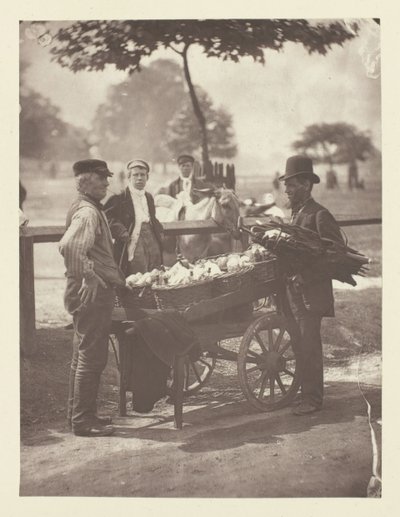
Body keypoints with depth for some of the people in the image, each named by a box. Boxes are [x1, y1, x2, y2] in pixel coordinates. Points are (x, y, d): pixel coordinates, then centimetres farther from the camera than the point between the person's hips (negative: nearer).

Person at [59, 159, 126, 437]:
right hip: (92, 292, -11)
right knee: (92, 357, -3)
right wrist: (88, 277, -27)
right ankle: (83, 421, 5)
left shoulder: (91, 209, 15)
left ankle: (79, 413, 28)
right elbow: (69, 246, -34)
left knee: (84, 355, 17)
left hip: (95, 291, 11)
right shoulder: (87, 212, -17)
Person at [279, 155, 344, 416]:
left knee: (309, 344, -5)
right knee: (301, 343, 12)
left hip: (312, 292, -8)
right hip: (295, 289, 8)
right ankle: (305, 391, 21)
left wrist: (307, 274, -19)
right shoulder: (297, 213, 15)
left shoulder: (320, 215, -12)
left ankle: (313, 398, 2)